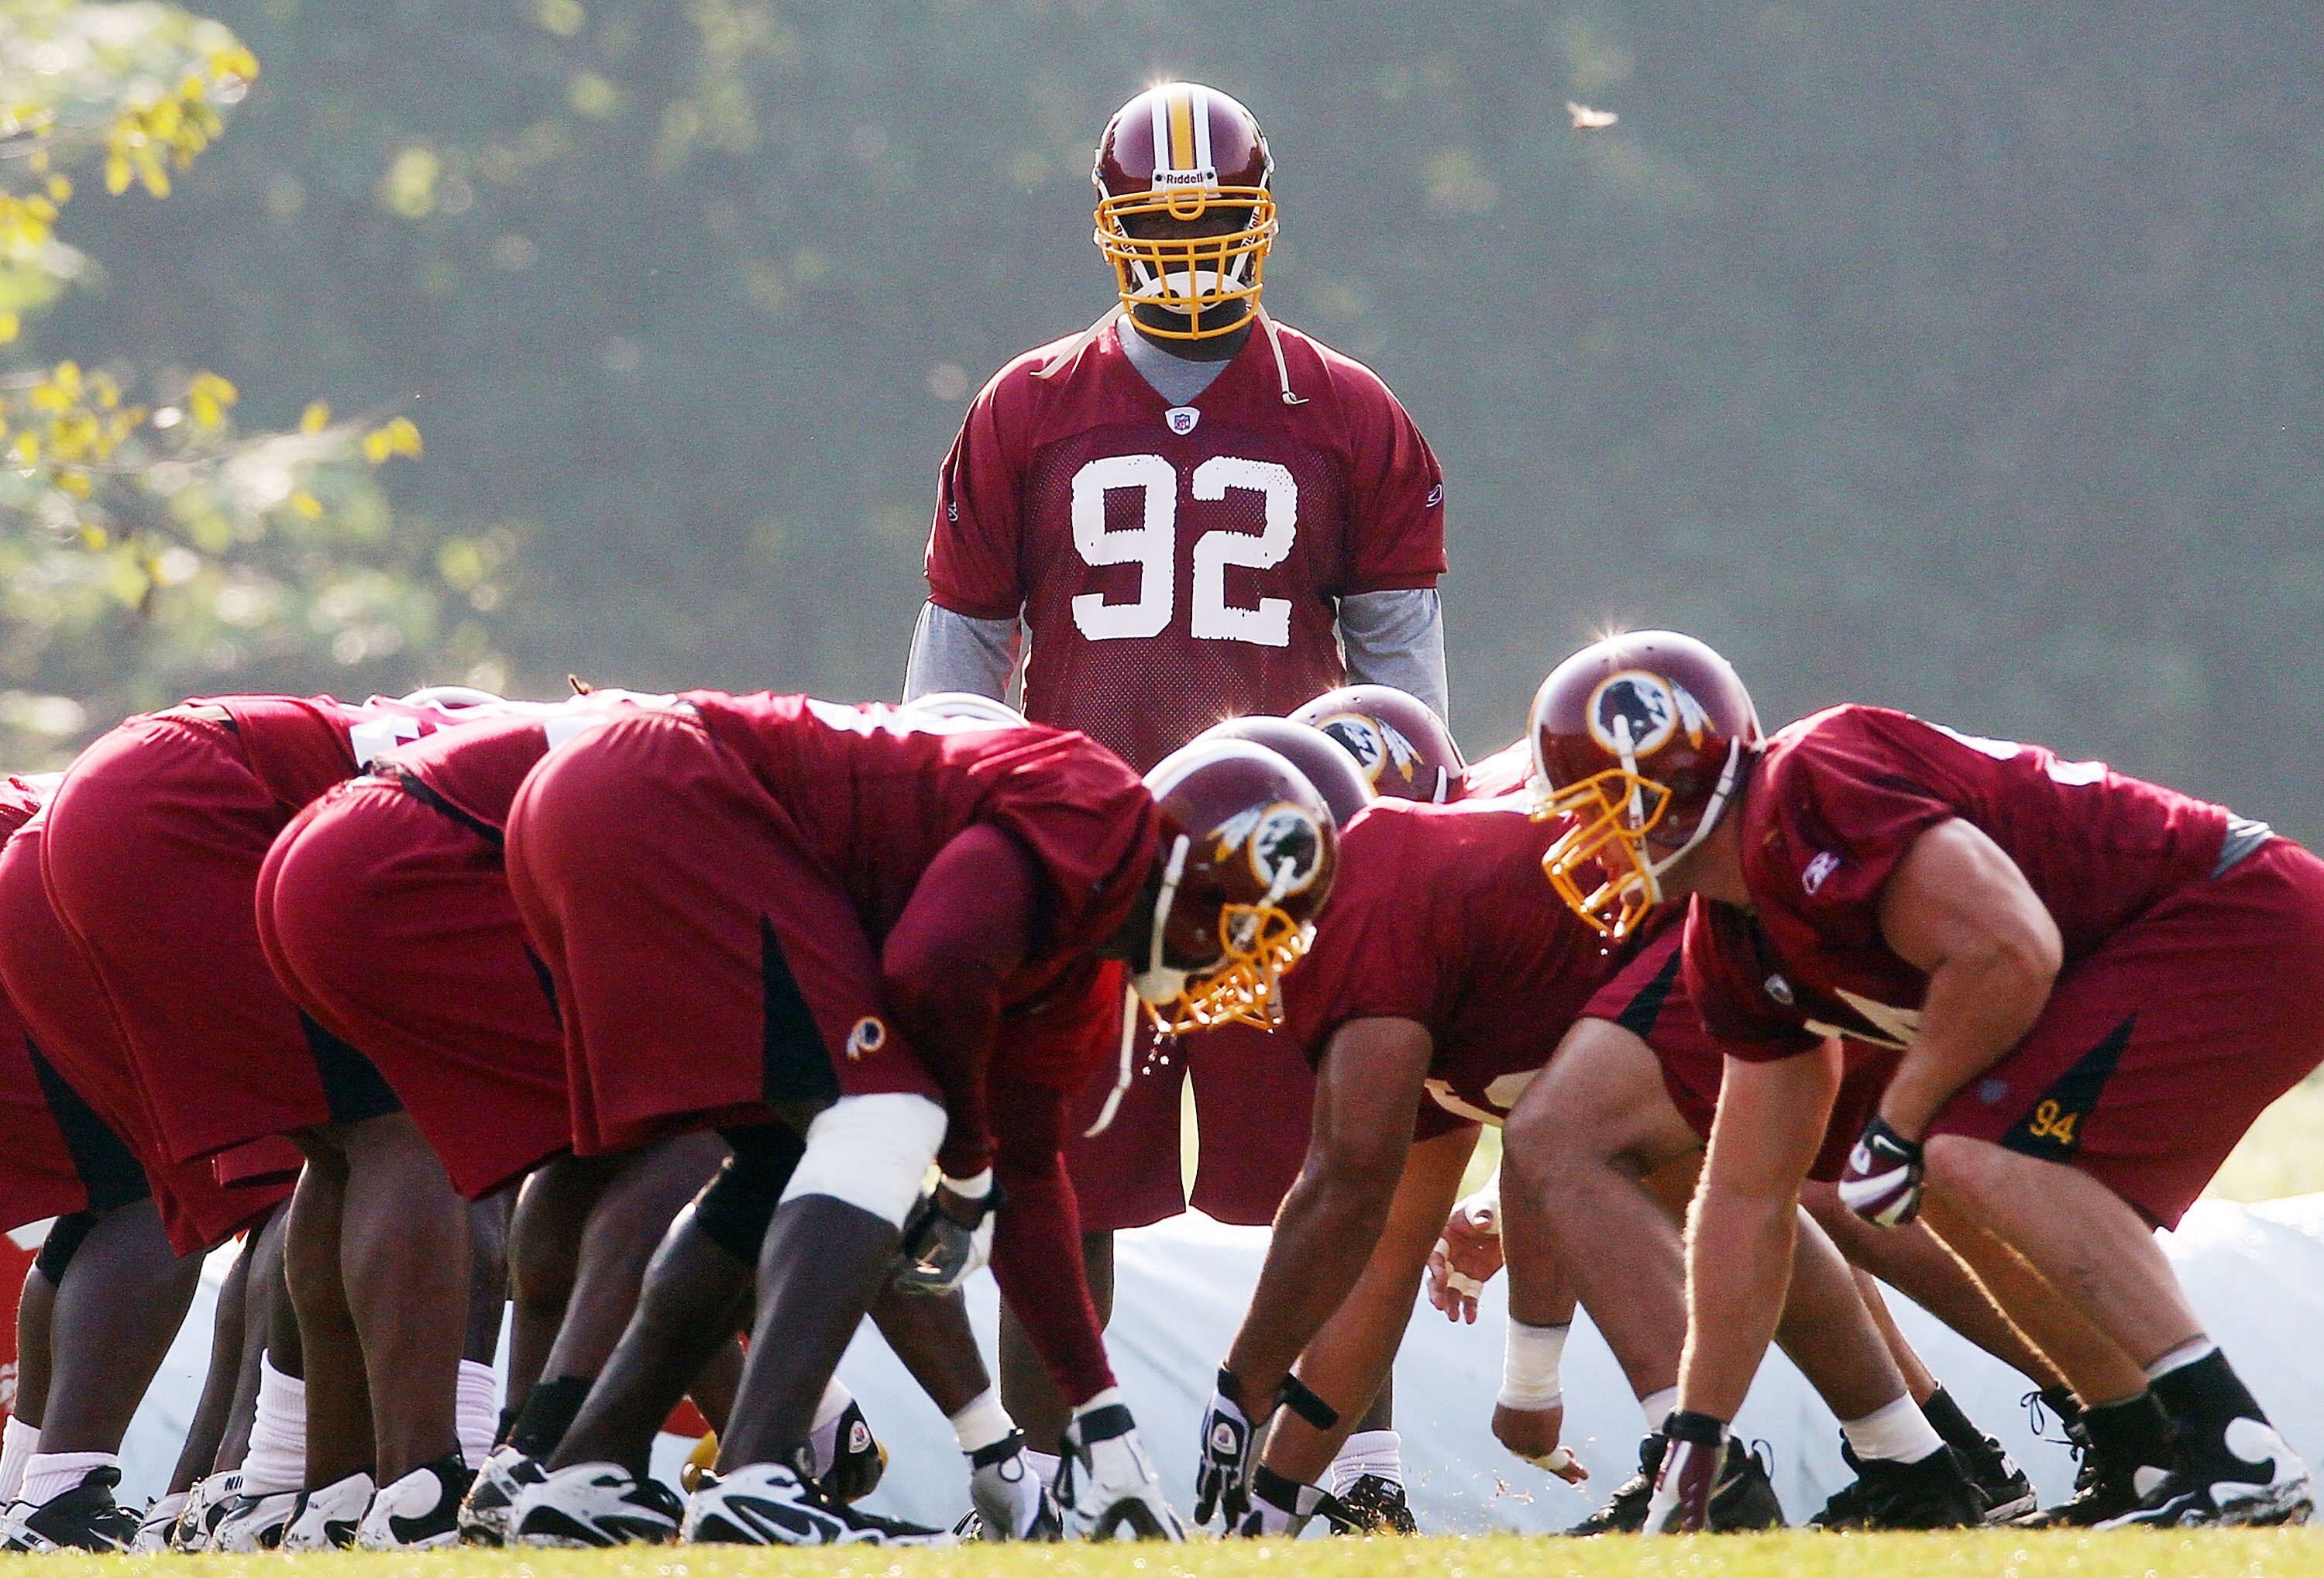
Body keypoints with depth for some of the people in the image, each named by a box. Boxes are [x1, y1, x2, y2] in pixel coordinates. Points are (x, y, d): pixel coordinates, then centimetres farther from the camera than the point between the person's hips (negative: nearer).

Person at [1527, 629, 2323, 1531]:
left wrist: (1898, 1125, -13)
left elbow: (2011, 949, -27)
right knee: (1959, 1184, 15)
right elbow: (1749, 1195, 18)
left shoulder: (1804, 798, -19)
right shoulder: (1734, 948, 12)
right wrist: (1693, 1440, 18)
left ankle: (2241, 1458, -23)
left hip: (2248, 925, -10)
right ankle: (2146, 1468, 15)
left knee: (1988, 1156, -21)